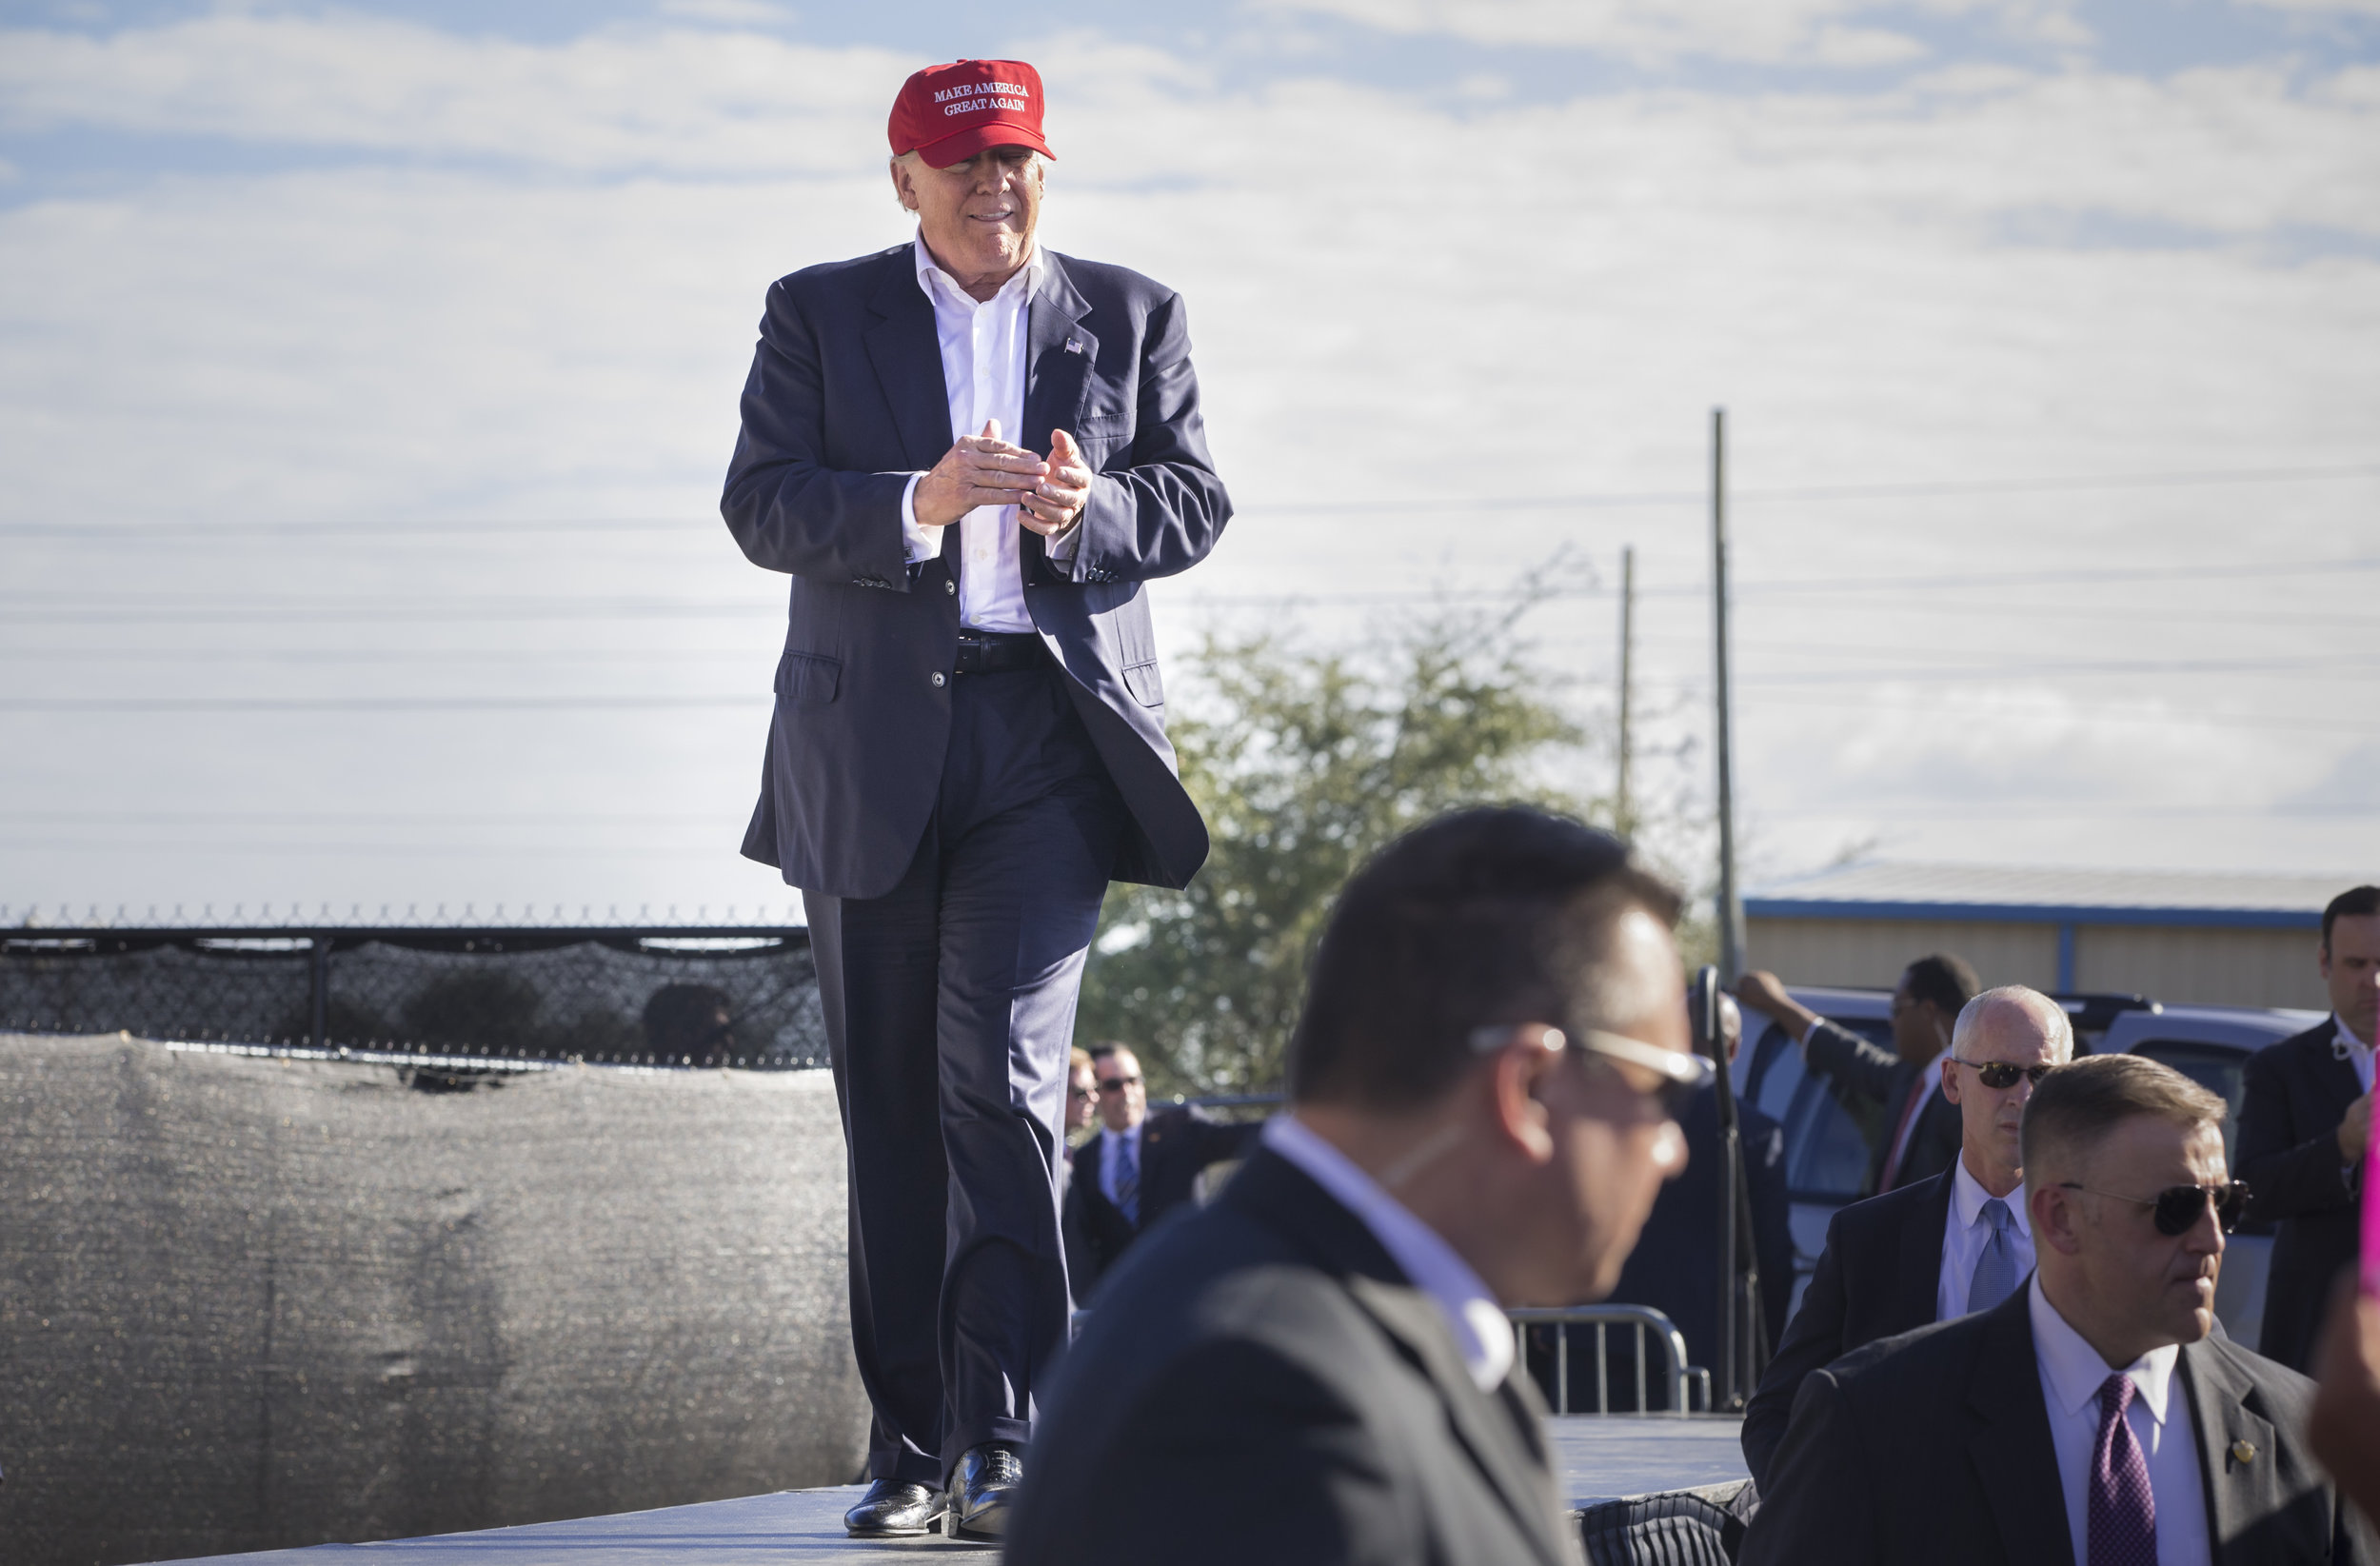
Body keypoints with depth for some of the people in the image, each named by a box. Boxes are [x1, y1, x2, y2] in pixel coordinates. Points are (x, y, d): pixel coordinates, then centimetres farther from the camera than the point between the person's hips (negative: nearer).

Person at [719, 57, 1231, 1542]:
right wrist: (919, 505, -19)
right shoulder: (819, 315, 9)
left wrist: (1086, 511, -15)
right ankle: (910, 1447, 11)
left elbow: (1196, 500, 7)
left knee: (1003, 1081, -14)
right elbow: (761, 501, -2)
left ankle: (1008, 1445, -16)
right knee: (891, 1109, 4)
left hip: (1051, 740, -1)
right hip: (872, 749, 1)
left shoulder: (1131, 317, 12)